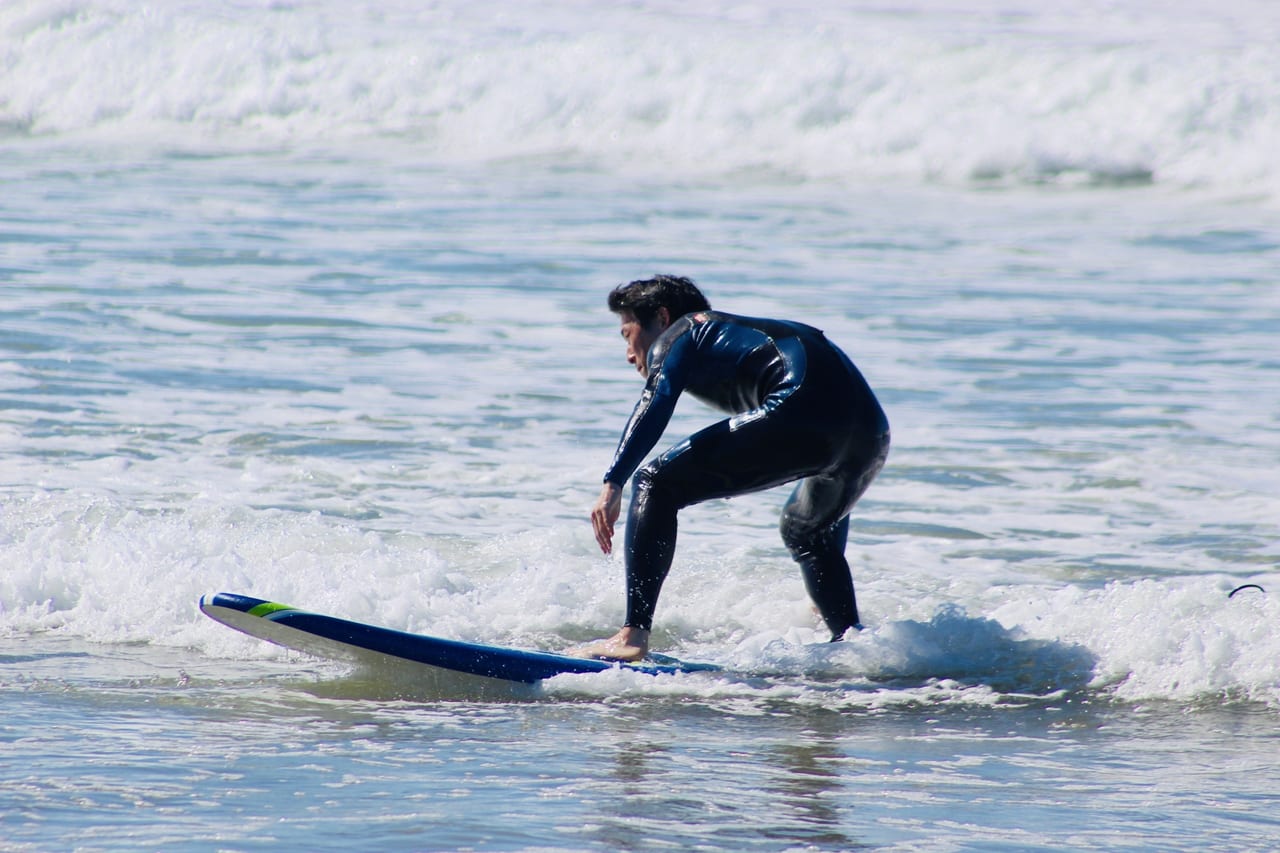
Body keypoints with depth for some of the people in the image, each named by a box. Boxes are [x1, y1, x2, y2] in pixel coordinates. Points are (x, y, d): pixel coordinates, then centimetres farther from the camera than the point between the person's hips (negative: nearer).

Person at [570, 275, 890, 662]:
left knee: (656, 485, -2)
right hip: (871, 433, 8)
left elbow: (655, 404, -5)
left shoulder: (678, 335, 18)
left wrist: (613, 484, -15)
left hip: (804, 412, -8)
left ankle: (634, 636, -14)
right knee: (807, 531, 38)